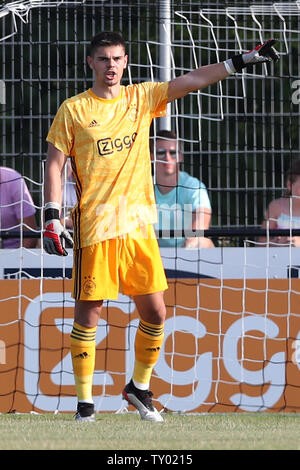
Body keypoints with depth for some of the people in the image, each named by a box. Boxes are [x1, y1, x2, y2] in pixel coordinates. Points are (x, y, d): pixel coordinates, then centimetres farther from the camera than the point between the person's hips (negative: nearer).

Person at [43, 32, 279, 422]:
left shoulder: (141, 98, 10)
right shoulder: (74, 110, 1)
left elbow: (193, 80, 8)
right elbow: (54, 165, 1)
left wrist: (244, 60, 0)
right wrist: (52, 218, -8)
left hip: (139, 225, 4)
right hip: (94, 226, -4)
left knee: (154, 312, 2)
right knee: (88, 312, -3)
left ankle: (139, 387, 21)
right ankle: (84, 401, 4)